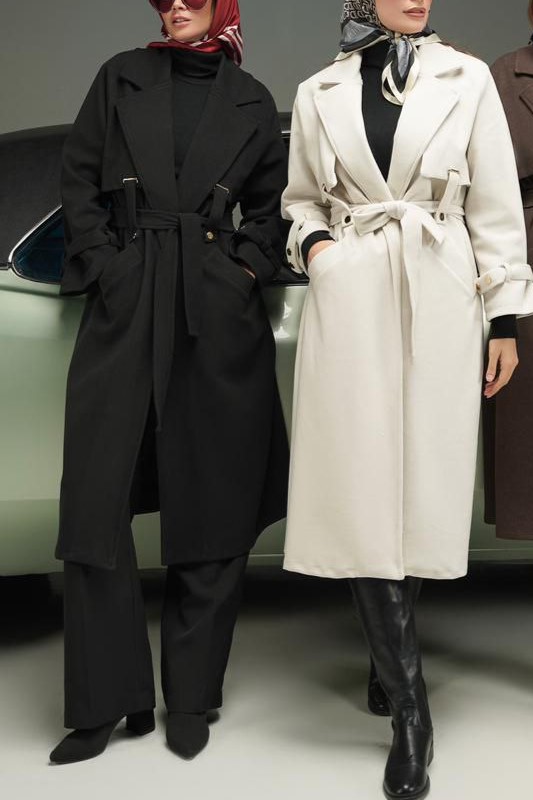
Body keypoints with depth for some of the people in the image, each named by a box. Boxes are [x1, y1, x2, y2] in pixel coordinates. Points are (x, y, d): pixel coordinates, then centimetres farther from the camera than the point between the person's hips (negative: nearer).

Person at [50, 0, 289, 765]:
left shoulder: (251, 100, 13)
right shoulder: (121, 78, 12)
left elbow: (271, 204, 15)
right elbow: (79, 181, 9)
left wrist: (247, 269, 0)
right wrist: (102, 265, -2)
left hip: (219, 320, 1)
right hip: (125, 309, 0)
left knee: (213, 511, 3)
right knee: (95, 502, -5)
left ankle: (191, 699, 17)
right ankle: (106, 701, 8)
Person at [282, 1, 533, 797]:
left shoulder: (468, 79, 6)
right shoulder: (319, 94, 10)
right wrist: (311, 241, -3)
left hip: (438, 303, 0)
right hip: (349, 303, 1)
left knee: (422, 485, 2)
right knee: (361, 492, -7)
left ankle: (392, 661, 25)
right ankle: (411, 707, 0)